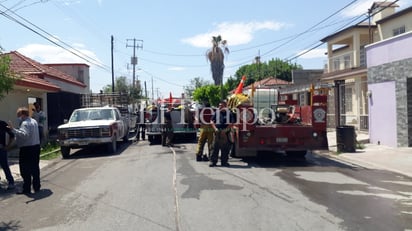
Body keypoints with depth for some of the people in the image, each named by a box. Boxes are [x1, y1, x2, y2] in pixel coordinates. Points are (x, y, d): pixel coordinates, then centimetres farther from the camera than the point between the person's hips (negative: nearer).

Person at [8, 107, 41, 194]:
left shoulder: (25, 123, -18)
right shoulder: (34, 121, 13)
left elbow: (24, 134, -33)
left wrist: (13, 129, -38)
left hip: (26, 149, -9)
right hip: (36, 147, 9)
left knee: (26, 170, -1)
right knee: (35, 168, 15)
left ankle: (26, 189, 5)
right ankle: (36, 187, 22)